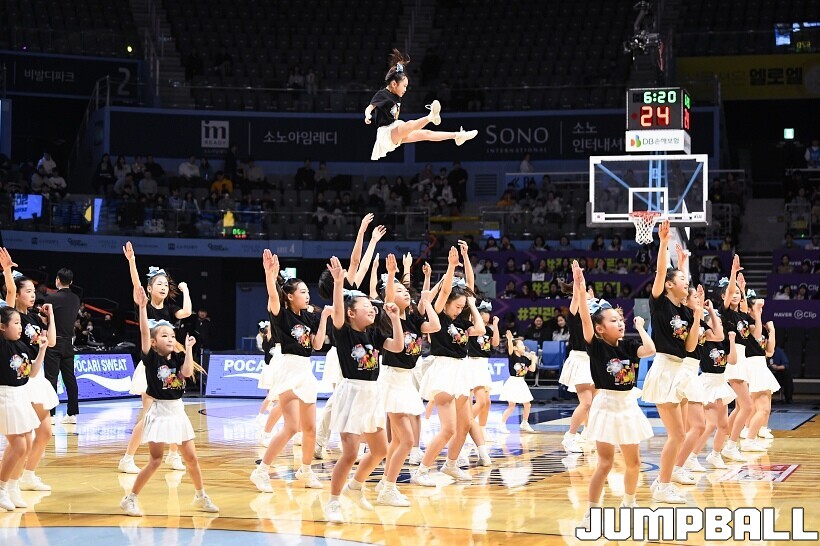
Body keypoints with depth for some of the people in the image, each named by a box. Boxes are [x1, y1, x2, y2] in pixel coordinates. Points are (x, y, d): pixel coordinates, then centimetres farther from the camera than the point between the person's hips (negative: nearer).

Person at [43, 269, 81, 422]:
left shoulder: (52, 298, -13)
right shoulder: (75, 299, 6)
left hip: (54, 342, -5)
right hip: (68, 342, 5)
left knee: (51, 377, -4)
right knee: (69, 378, 9)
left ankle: (50, 413, -6)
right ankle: (72, 413, 10)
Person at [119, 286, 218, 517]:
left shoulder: (177, 358, 5)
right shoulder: (151, 358, -8)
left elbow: (187, 372, -14)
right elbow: (144, 333, -21)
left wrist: (189, 348, -8)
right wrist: (142, 307, -29)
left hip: (178, 412, 5)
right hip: (159, 412, -5)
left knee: (191, 458, 9)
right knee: (155, 460, -8)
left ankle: (201, 497, 25)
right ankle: (130, 499, 1)